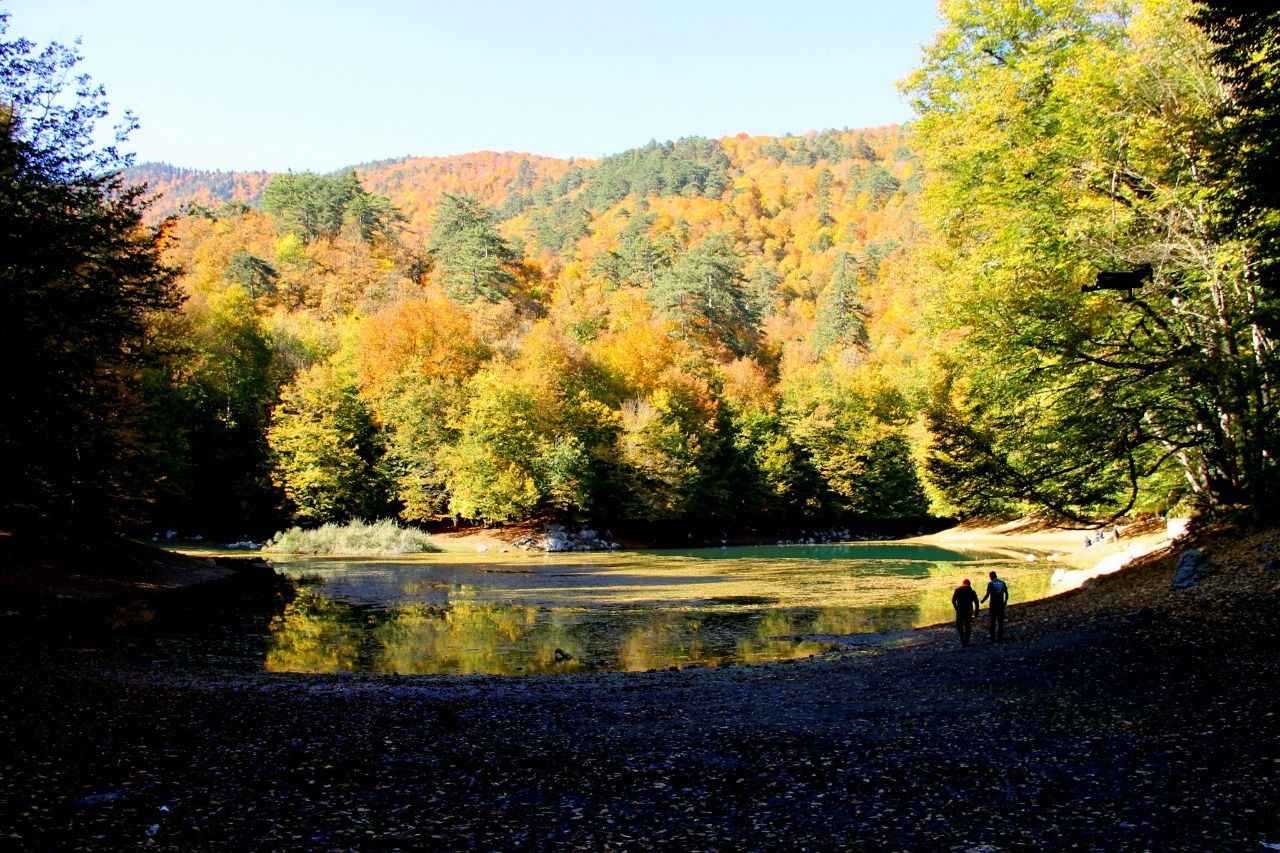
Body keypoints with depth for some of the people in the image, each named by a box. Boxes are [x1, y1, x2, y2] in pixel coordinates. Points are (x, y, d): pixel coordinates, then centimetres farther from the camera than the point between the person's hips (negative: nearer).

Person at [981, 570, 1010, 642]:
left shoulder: (990, 583, -9)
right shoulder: (1002, 583, 4)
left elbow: (987, 595, -14)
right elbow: (1006, 594, 7)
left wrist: (982, 601, 2)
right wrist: (1005, 602, 21)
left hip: (993, 605, -4)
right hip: (1001, 605, 4)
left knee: (992, 622, 6)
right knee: (1000, 622, 11)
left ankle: (993, 638, 6)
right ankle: (1000, 638, 12)